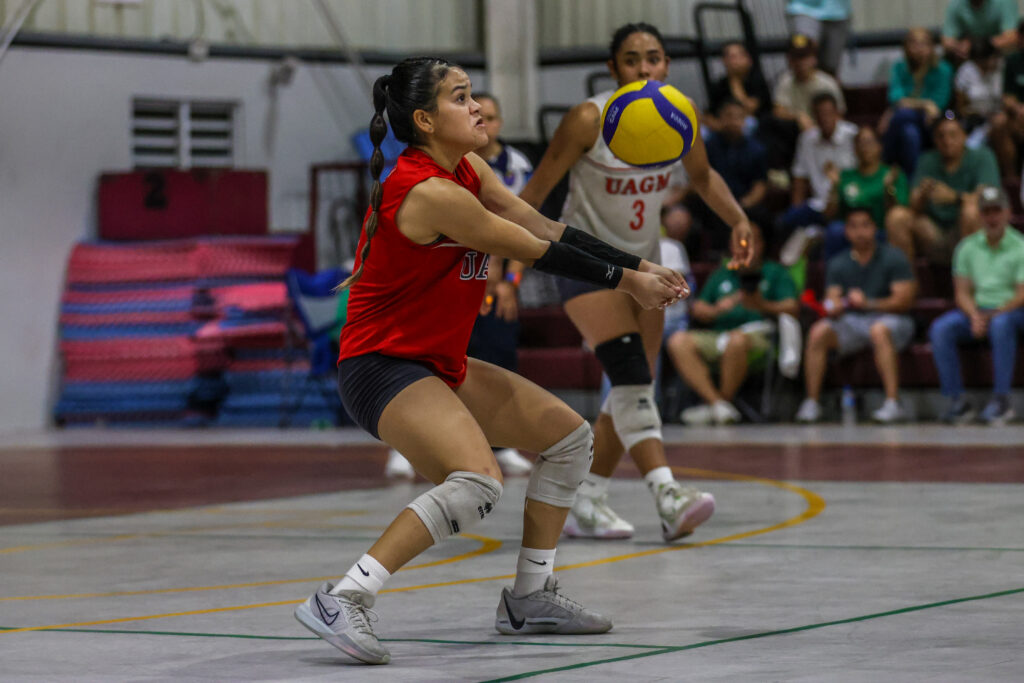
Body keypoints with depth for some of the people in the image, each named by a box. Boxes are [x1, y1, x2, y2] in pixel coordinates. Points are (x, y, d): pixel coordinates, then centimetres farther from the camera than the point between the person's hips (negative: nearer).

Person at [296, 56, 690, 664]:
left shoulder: (468, 171, 6)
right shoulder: (427, 192, -23)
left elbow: (545, 228, 9)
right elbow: (535, 251, -16)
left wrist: (640, 267, 5)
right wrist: (624, 281, -5)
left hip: (439, 365, 11)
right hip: (382, 366, -11)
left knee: (571, 437, 15)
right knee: (479, 482, -32)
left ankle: (530, 598, 23)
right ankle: (342, 601, -28)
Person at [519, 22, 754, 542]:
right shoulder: (589, 119, -21)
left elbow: (702, 176, 11)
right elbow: (538, 188, -15)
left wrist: (738, 219, -6)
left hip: (643, 261, 6)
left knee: (634, 388, 7)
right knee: (630, 376, -21)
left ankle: (585, 503, 19)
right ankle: (667, 498, -31)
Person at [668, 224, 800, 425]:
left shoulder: (775, 273, 16)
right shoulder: (721, 275, 27)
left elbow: (793, 308, 1)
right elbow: (697, 309, 18)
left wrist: (763, 306, -18)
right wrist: (718, 308, -4)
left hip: (758, 335, -5)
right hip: (718, 334, 5)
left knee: (737, 339, -41)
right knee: (678, 342, -23)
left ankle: (723, 400, -26)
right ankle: (718, 405, -34)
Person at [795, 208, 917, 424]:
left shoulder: (893, 258, -2)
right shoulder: (838, 264, 9)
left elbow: (905, 300, -10)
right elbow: (832, 302, 2)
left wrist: (869, 304, -23)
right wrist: (833, 308, -23)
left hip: (891, 319, -4)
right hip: (852, 323, 4)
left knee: (879, 330, -39)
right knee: (818, 332, -24)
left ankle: (893, 403, -43)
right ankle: (811, 403, -23)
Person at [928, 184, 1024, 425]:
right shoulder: (968, 247, 11)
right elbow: (962, 292, 8)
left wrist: (993, 315, -22)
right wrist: (975, 315, -13)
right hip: (976, 310, 4)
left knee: (1001, 324, -39)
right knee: (940, 329, -24)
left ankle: (1001, 399, -35)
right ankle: (956, 400, -24)